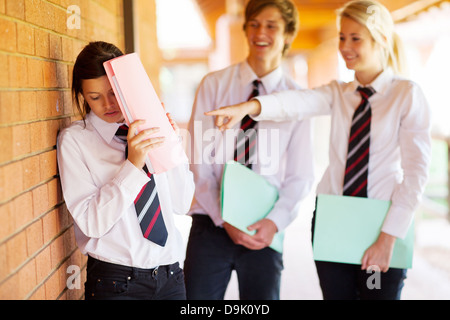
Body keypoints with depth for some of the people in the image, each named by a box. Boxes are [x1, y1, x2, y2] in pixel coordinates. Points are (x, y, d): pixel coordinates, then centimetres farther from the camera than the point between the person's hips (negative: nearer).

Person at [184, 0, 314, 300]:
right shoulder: (214, 84, 1)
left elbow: (301, 176, 0)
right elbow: (201, 162, -4)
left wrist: (275, 222, -16)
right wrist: (224, 219, -12)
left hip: (263, 231, 0)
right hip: (210, 225, 0)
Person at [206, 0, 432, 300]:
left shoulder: (407, 93, -4)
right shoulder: (338, 93, 7)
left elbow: (416, 170, -10)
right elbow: (299, 101, -14)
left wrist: (388, 238, -17)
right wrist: (247, 107, -35)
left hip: (382, 229, -3)